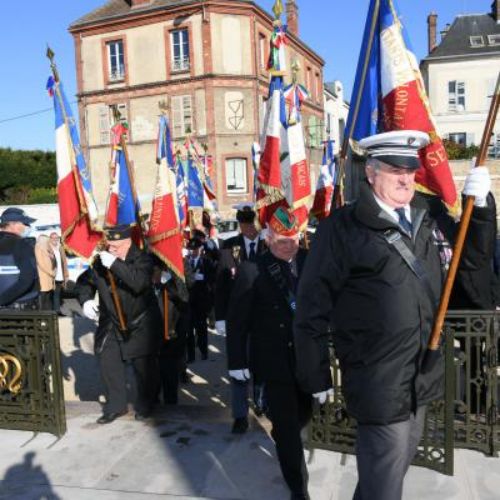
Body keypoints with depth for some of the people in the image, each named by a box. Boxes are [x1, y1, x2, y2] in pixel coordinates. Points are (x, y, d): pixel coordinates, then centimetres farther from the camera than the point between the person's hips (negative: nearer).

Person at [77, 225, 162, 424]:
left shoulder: (142, 259, -15)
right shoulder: (101, 261, -3)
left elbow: (139, 283, -34)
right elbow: (85, 281, 12)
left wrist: (115, 264, -35)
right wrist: (86, 300, -7)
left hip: (141, 324, -4)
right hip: (110, 323, 4)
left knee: (144, 366, 4)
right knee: (108, 363, 5)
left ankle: (145, 405, 25)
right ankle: (115, 405, 23)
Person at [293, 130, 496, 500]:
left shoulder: (431, 221, 4)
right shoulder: (343, 227, -15)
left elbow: (474, 255, 17)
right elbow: (312, 307, -14)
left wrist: (480, 205, -1)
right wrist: (316, 377, -11)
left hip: (422, 378, 7)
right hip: (379, 384, -7)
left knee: (399, 463, 26)